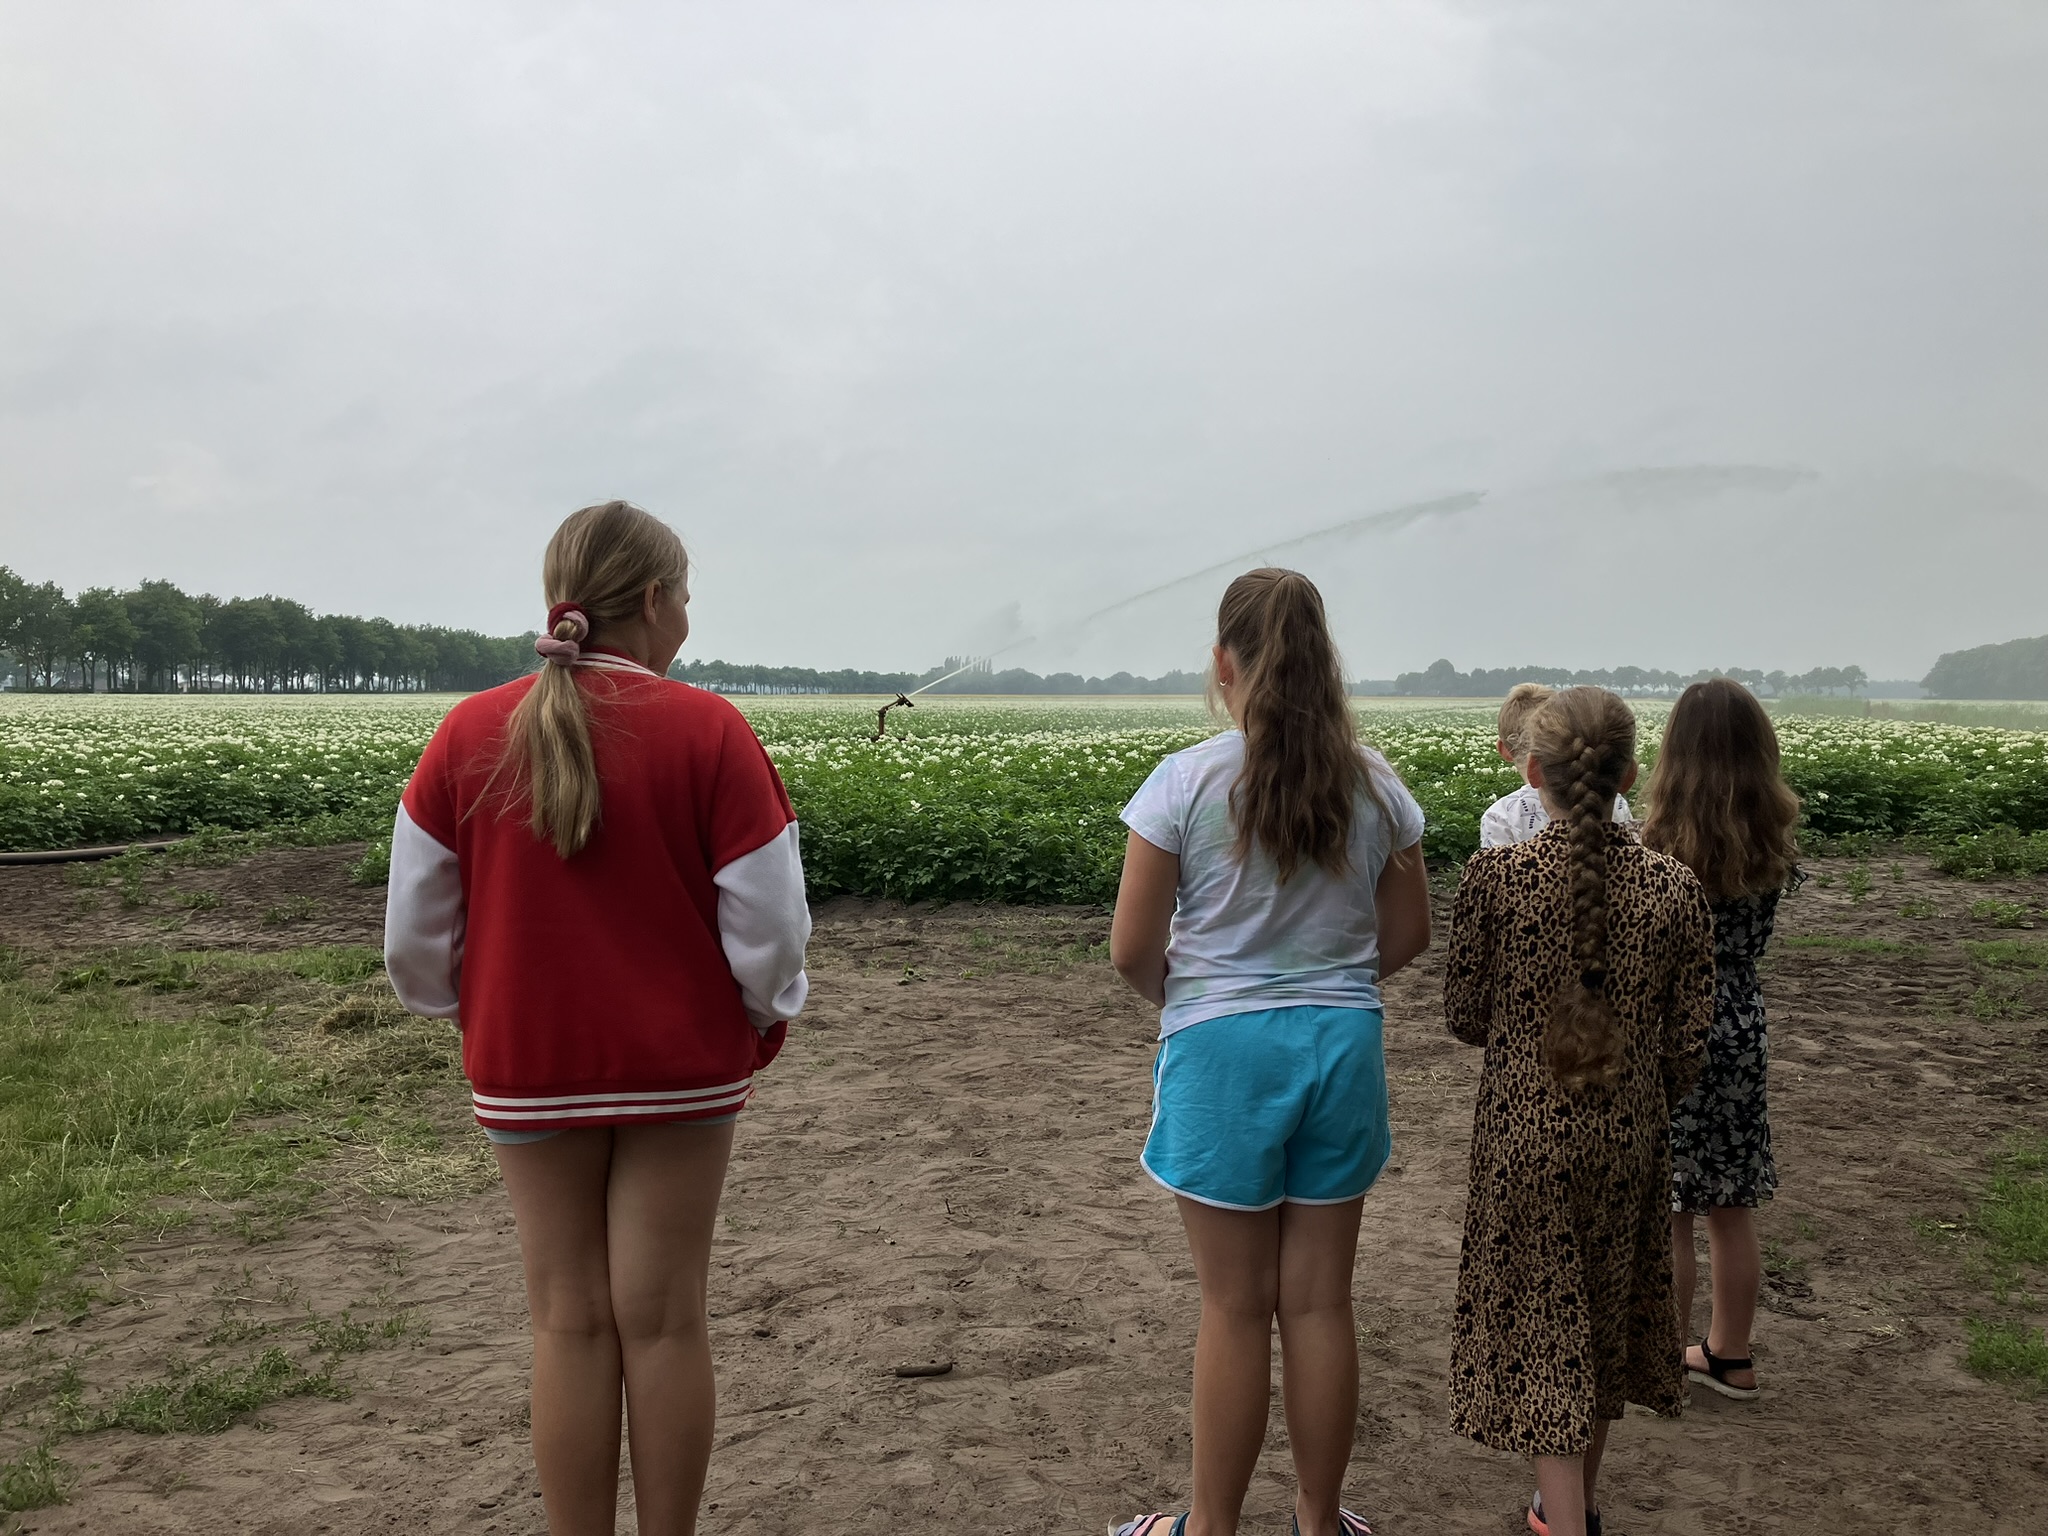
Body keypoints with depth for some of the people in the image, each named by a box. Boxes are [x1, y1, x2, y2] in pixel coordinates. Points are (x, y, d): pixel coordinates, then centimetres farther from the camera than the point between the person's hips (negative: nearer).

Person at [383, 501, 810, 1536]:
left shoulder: (471, 733, -4)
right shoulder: (709, 732, -13)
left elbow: (416, 934, 0)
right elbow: (768, 927, -12)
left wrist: (468, 1017, 18)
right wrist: (766, 1021, 7)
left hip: (527, 1068, 2)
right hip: (684, 1065, -2)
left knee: (571, 1324, 12)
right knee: (664, 1321, 9)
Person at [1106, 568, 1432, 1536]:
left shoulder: (1186, 782, -12)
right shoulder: (1374, 784, 0)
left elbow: (1131, 951, -10)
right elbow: (1408, 936, 8)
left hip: (1221, 1049, -3)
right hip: (1342, 1047, 4)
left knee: (1236, 1309, 8)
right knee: (1320, 1303, 14)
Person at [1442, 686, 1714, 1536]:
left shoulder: (1495, 874, -16)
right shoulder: (1675, 886, -9)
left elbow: (1464, 1014, -7)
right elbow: (1687, 1039, -3)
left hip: (1524, 1133, -3)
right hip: (1629, 1137, 3)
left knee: (1541, 1330, 9)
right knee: (1605, 1318, 22)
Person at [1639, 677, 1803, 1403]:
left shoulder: (1664, 845, -19)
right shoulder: (1773, 842, -1)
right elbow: (1750, 940, 9)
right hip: (1742, 1032, 6)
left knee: (1667, 1212, 7)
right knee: (1731, 1209, 17)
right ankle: (1730, 1356, 31)